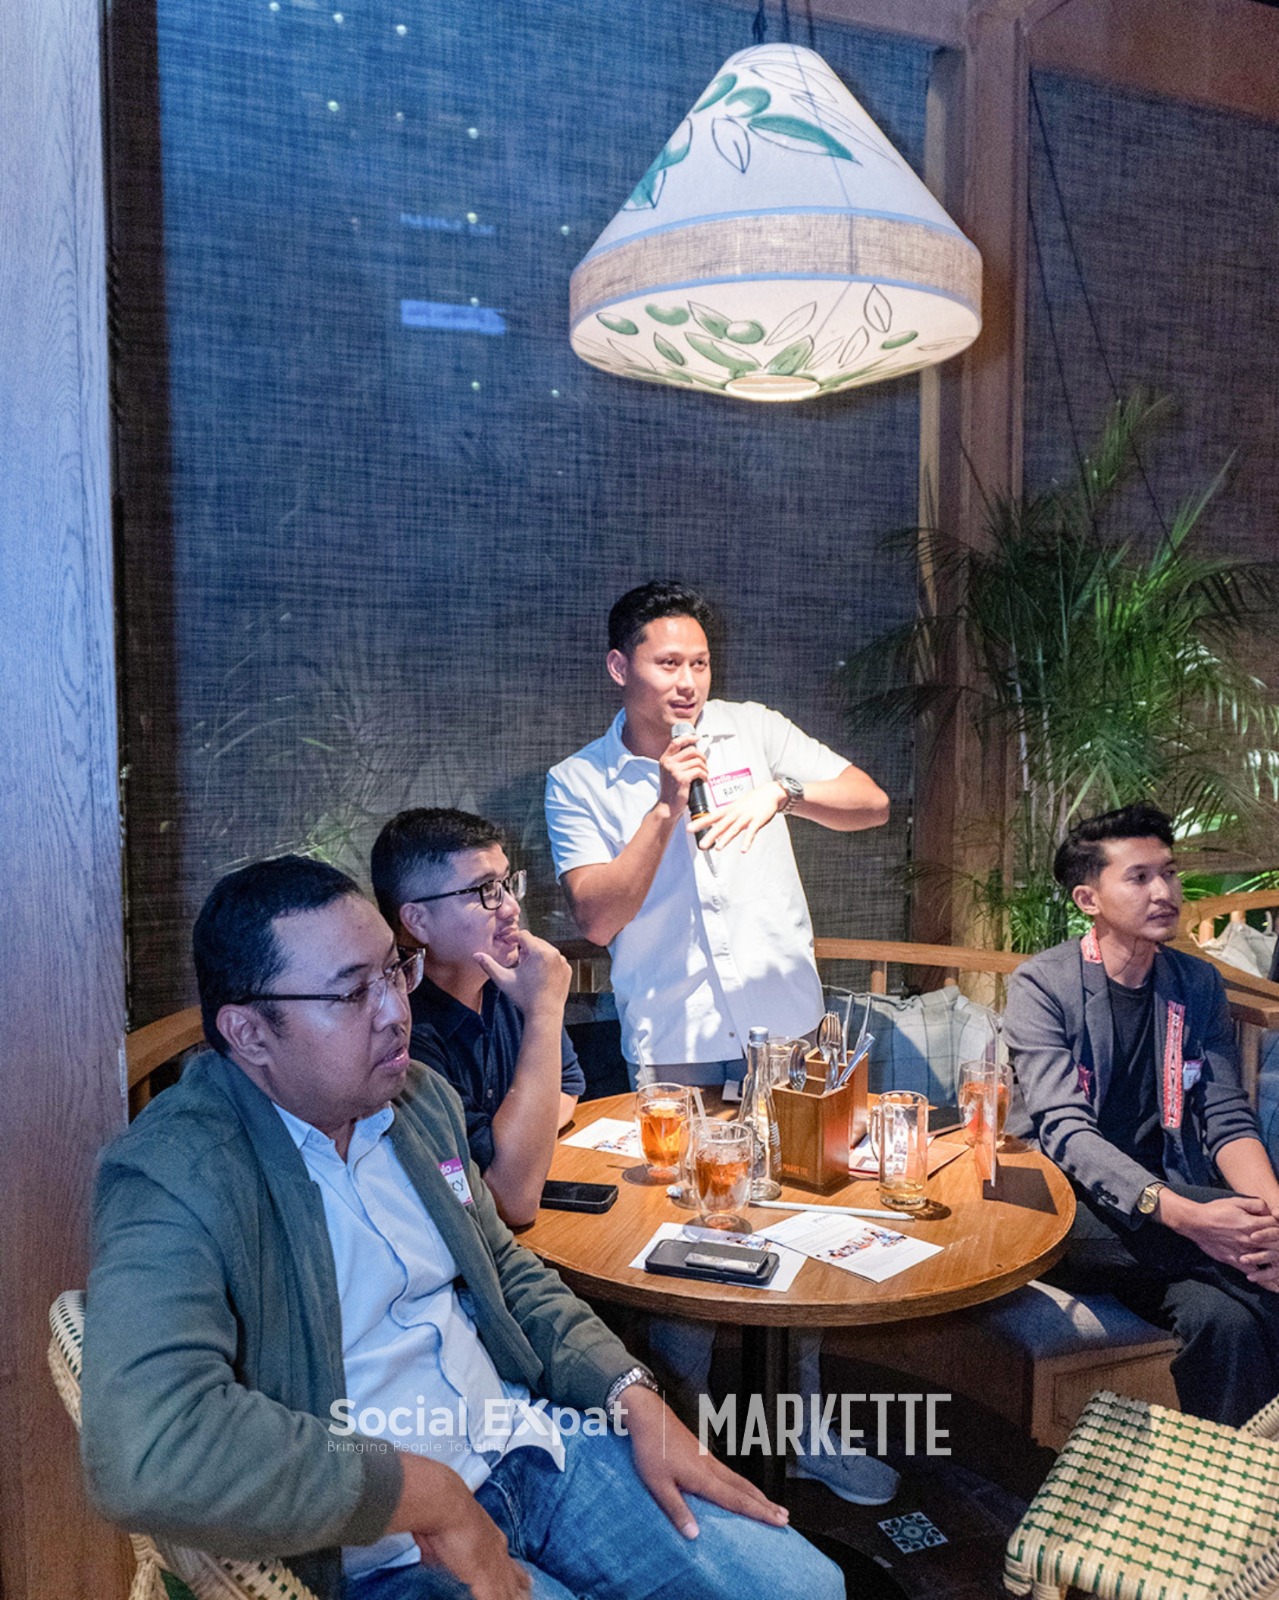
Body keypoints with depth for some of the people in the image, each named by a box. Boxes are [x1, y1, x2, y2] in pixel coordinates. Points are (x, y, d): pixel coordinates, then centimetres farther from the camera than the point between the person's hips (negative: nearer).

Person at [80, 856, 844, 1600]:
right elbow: (147, 1450, -34)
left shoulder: (422, 1098, 4)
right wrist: (431, 1498, -26)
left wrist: (638, 1401, 2)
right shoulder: (174, 1175, -20)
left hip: (529, 1441, 7)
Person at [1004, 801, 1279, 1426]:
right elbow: (1065, 1130, -16)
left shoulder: (1199, 986, 10)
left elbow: (1228, 1122, 4)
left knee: (1228, 1315, -27)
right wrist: (1183, 1215, -30)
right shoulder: (1041, 985, -6)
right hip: (1074, 1205, -4)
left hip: (1181, 1204, 4)